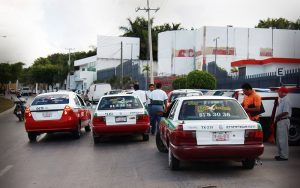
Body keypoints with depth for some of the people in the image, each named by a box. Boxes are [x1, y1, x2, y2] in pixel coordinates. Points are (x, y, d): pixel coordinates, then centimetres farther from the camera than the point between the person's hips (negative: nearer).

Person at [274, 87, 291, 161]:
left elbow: (285, 112, -23)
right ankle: (281, 154, 25)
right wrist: (277, 117, 9)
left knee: (283, 139, -7)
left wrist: (277, 116, -13)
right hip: (280, 121, 11)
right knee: (279, 139, 16)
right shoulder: (281, 100, 15)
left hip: (283, 121, -11)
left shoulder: (285, 100, -16)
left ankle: (284, 156, -2)